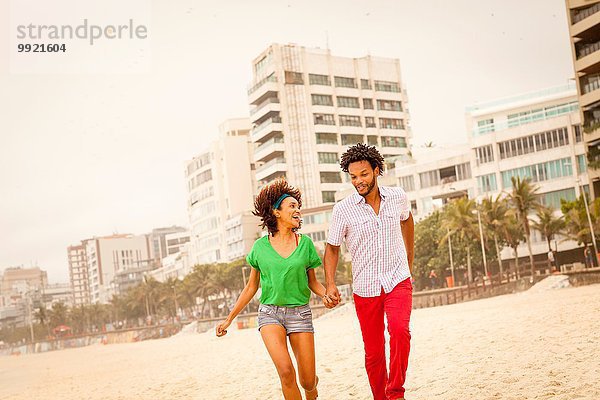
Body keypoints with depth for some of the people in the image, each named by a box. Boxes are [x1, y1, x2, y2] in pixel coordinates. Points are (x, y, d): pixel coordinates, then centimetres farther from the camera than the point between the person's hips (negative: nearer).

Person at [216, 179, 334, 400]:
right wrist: (229, 319, 11)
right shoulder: (260, 246, 0)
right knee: (286, 371, -22)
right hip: (270, 313, -1)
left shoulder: (305, 243, 1)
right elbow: (251, 287, 9)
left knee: (308, 381, 2)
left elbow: (312, 281, 11)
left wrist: (325, 295, -11)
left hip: (300, 313, 1)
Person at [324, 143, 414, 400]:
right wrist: (330, 284, -11)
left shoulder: (398, 197, -3)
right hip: (365, 288, 0)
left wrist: (410, 259, 26)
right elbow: (332, 248, 2)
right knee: (373, 353, 6)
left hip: (398, 282, 0)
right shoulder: (343, 209, -9)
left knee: (399, 330, -25)